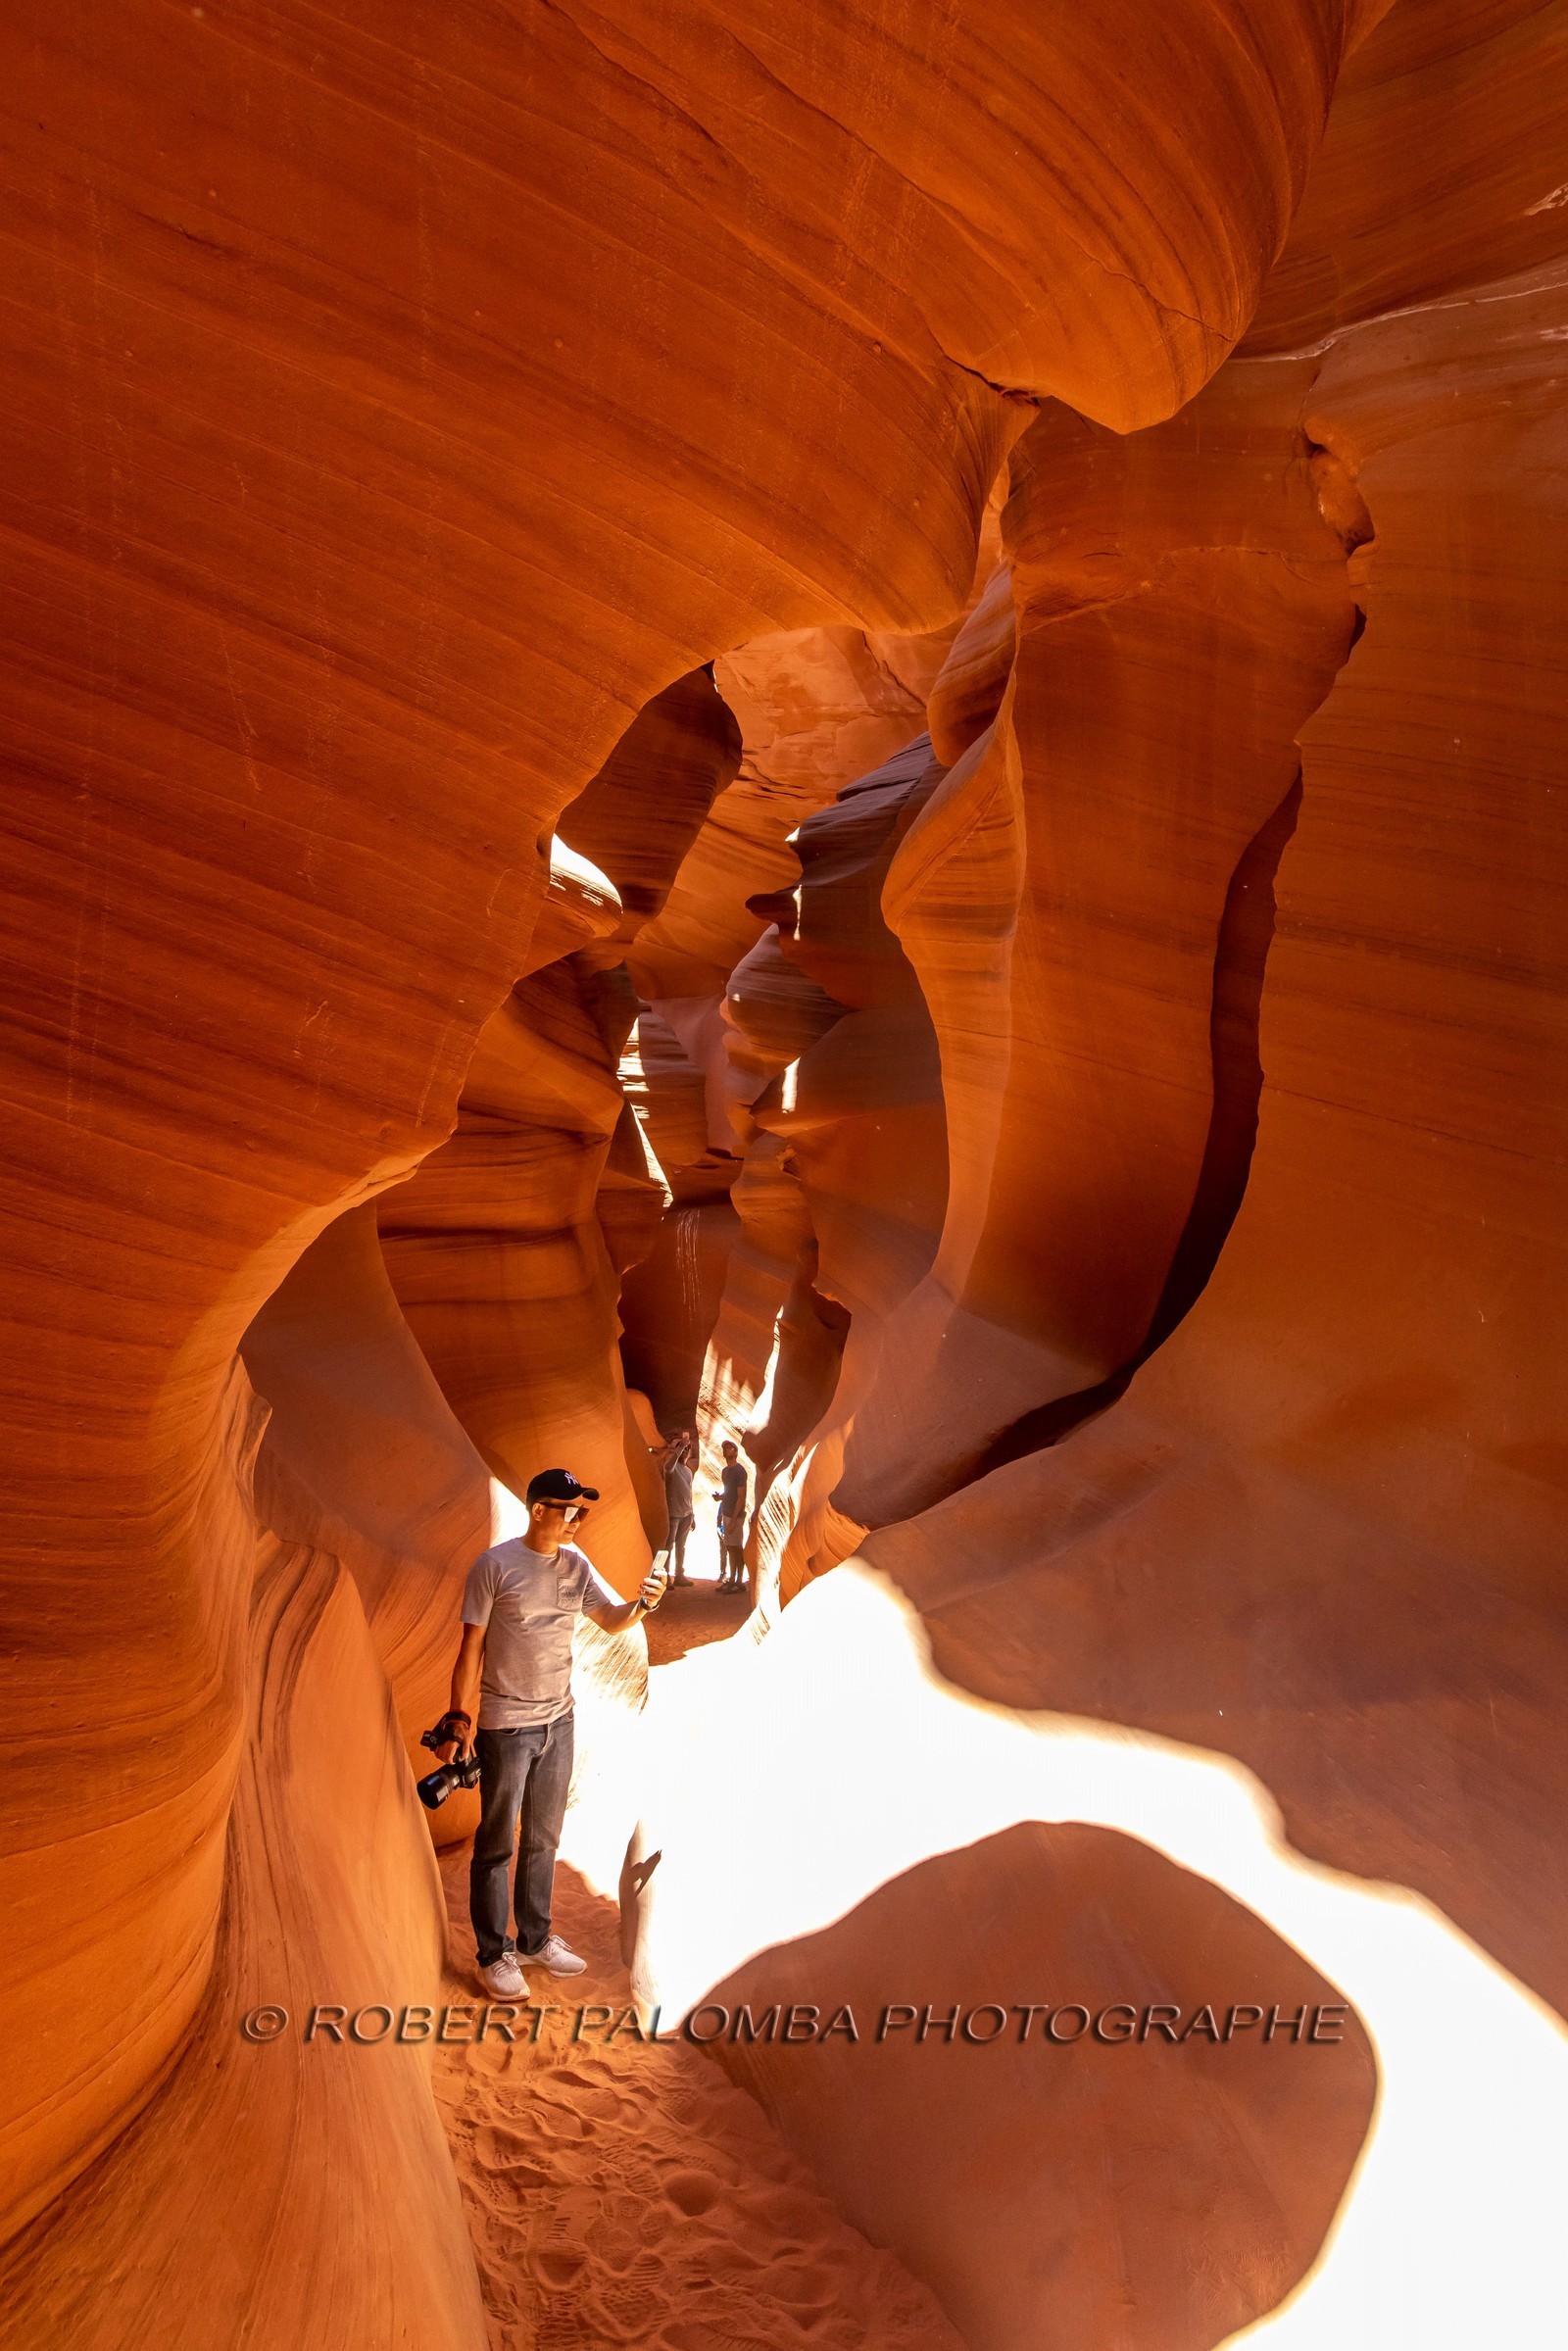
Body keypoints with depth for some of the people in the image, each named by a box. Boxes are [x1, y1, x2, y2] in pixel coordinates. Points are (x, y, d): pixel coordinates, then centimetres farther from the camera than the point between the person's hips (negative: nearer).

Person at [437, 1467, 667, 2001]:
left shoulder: (575, 1565, 2)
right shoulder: (495, 1565, -14)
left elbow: (611, 1620, 5)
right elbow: (471, 1647, -11)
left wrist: (643, 1603, -17)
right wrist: (459, 1719, -12)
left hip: (559, 1721, 6)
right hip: (505, 1727, -5)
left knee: (543, 1840, 17)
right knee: (497, 1845, 6)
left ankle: (535, 1938, 32)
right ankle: (494, 1954, 19)